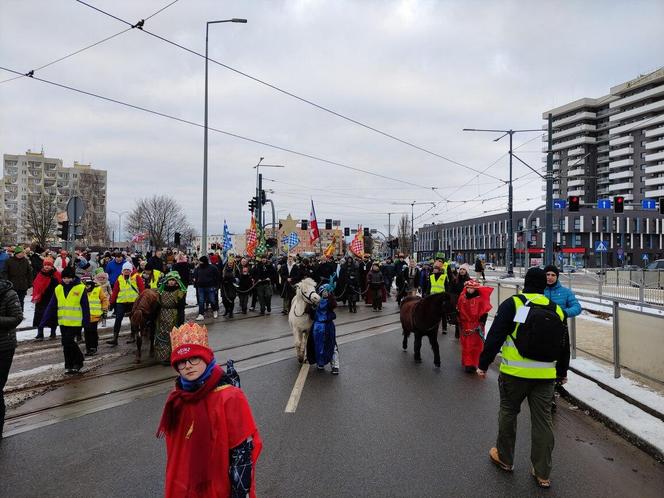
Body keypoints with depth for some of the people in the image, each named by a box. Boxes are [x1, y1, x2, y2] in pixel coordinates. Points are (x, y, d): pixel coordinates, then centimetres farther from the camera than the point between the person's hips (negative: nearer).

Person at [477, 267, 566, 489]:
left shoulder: (512, 304, -7)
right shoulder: (556, 310, 8)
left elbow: (494, 336, -11)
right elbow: (563, 344, 17)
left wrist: (483, 364, -3)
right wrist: (562, 371, 32)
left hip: (515, 372, -3)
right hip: (545, 375, 4)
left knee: (508, 413, 15)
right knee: (543, 420, 10)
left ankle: (504, 458, 31)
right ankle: (542, 473, 19)